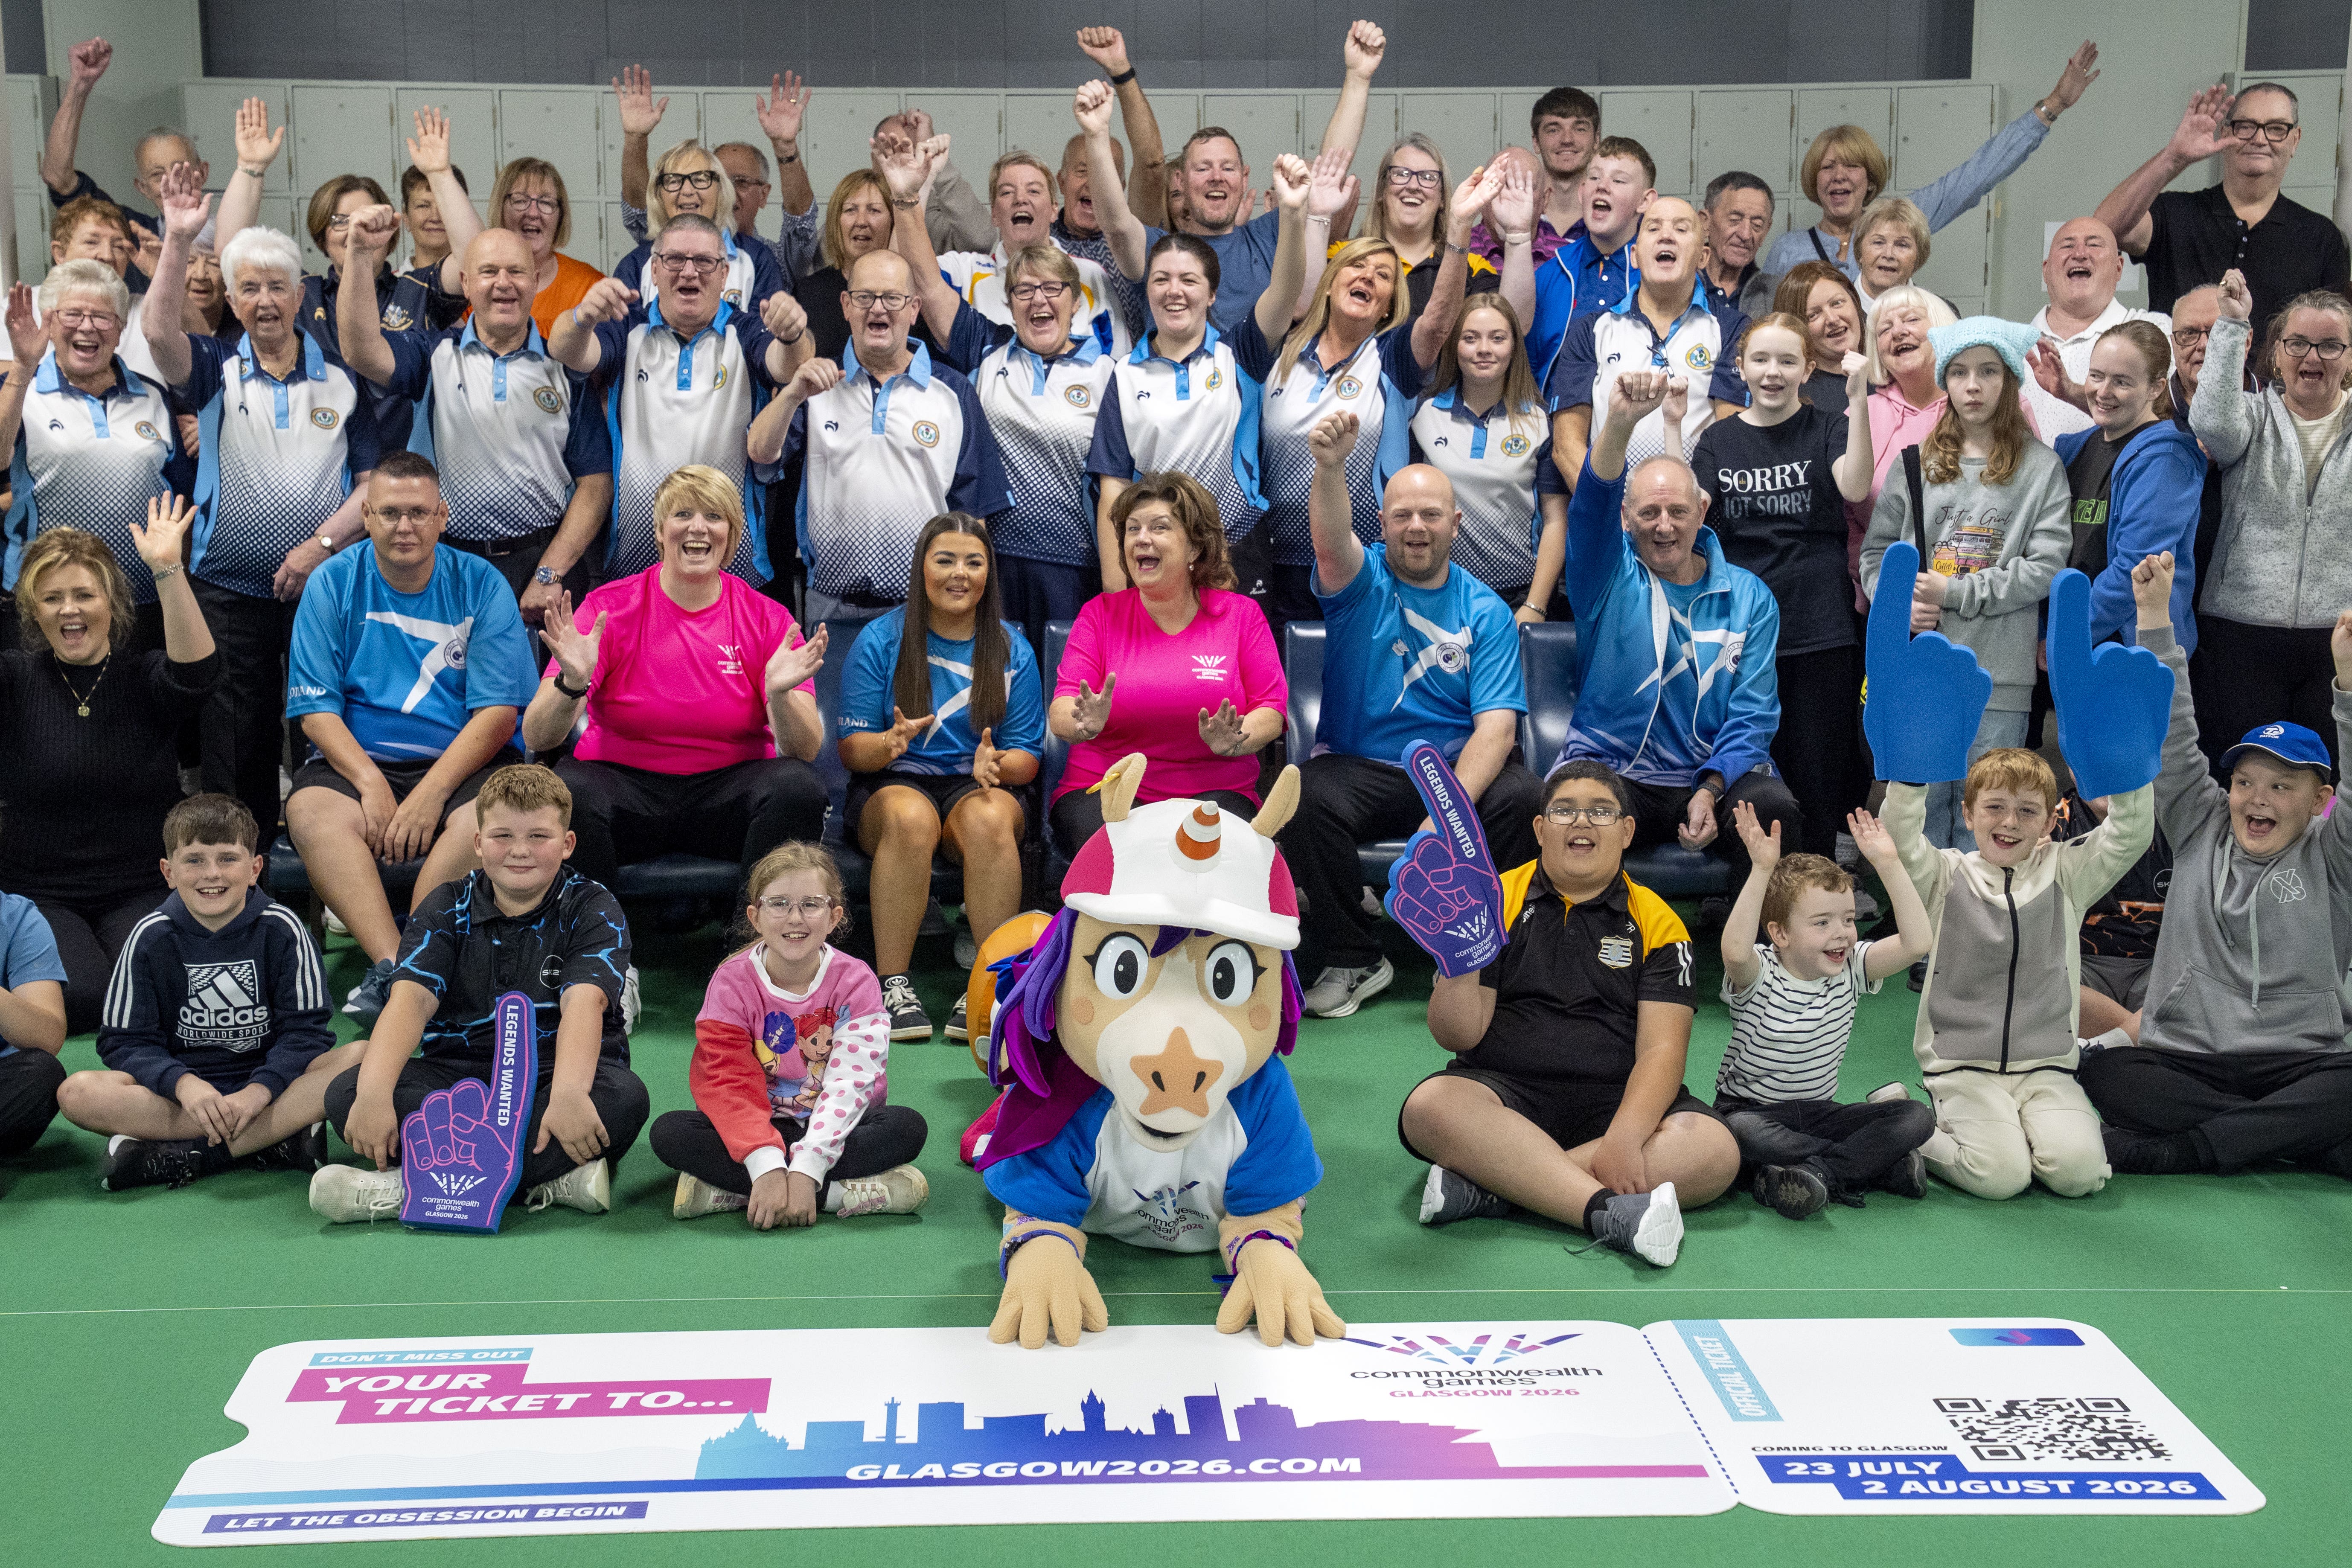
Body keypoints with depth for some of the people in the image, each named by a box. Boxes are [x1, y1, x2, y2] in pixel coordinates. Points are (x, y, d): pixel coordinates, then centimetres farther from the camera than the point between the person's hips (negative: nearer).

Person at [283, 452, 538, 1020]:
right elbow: (316, 709, -1)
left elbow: (498, 712, -5)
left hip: (462, 762, -1)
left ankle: (392, 973, -31)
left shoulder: (481, 585, 1)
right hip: (357, 761, 1)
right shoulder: (332, 584, 4)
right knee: (310, 810, -30)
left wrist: (431, 793, -18)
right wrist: (371, 784, -18)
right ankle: (393, 966, -40)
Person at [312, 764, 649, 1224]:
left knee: (625, 1097, -35)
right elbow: (411, 998, -11)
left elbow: (583, 1002, -21)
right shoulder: (448, 907, 4)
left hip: (553, 1077, -2)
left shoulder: (593, 908, -3)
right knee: (345, 1092, -23)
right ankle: (548, 1179, -34)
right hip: (458, 1074, 2)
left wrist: (568, 1093, -40)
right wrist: (374, 1093, -29)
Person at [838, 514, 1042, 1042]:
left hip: (979, 785, 1)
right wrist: (888, 743, -23)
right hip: (893, 784, -1)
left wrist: (997, 763, -18)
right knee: (910, 818, -37)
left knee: (988, 820, -36)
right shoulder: (880, 640, 4)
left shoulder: (1013, 649, 9)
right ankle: (893, 985, -32)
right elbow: (852, 750, 0)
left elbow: (1027, 756, 6)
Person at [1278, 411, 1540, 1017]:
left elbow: (1496, 724, -6)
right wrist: (1330, 469, -45)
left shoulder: (1486, 612, 5)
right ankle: (1353, 960, -12)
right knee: (1306, 796, -32)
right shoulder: (1363, 580, 4)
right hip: (1357, 767, 0)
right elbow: (1332, 542, -22)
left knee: (1523, 795, -30)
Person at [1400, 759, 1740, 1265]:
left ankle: (1485, 1186, -31)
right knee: (1430, 1108, -32)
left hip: (1618, 1101, 1)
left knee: (1715, 1151, -28)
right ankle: (1608, 1212, -41)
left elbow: (1662, 1048, -4)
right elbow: (1458, 1037, 0)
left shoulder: (1656, 923, 7)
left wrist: (1624, 1139, -23)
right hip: (1505, 1093, -1)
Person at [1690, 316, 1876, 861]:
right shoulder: (1719, 441, 10)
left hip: (1819, 630, -1)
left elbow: (1855, 487, -15)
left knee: (1817, 772, 2)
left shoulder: (1826, 429, 4)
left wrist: (1858, 400, -24)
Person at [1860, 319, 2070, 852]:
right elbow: (1876, 550, 11)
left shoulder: (2041, 468, 2)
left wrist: (1957, 594, -10)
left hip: (1999, 674, -2)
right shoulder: (1916, 463, 8)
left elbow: (2046, 567, -5)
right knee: (1918, 810, 6)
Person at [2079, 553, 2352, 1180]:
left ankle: (2175, 1149, -31)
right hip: (2184, 1060, 2)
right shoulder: (2202, 831, 11)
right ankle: (2288, 1135, -26)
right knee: (2104, 1071, -28)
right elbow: (2171, 735, 5)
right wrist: (2155, 618, -1)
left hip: (2300, 1063, -1)